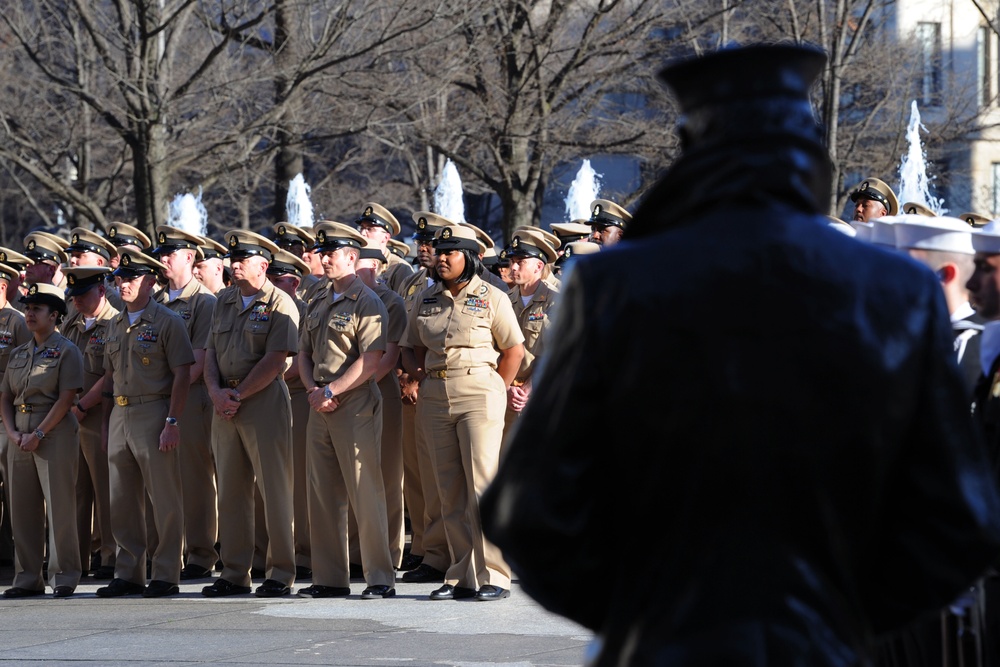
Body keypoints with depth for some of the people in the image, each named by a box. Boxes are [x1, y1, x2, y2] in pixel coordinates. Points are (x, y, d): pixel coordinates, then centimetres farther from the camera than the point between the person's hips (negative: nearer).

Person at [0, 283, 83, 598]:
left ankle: (64, 577, 0)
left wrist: (38, 434, -15)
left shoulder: (66, 351, -3)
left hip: (54, 433, -6)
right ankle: (28, 578, 11)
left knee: (59, 507, -6)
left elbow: (66, 399, -11)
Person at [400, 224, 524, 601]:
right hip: (435, 398, 5)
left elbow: (514, 348, 2)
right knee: (450, 491, 5)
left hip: (478, 395, -5)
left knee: (483, 486, -10)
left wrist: (495, 392, -1)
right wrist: (421, 376, 2)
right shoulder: (426, 300, 13)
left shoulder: (492, 298, 0)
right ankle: (461, 576, 10)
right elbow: (410, 347, 20)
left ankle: (493, 577, -9)